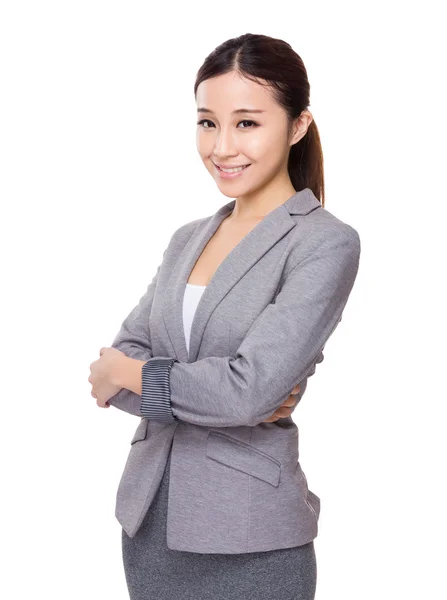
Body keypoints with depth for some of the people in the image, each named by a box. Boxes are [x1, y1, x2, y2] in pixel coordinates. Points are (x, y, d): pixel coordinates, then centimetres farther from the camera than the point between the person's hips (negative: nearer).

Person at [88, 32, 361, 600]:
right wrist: (224, 398, -17)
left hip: (249, 545, -5)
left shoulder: (326, 243, -12)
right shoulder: (187, 239, 8)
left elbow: (249, 388, -21)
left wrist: (128, 373, -7)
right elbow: (117, 358, 0)